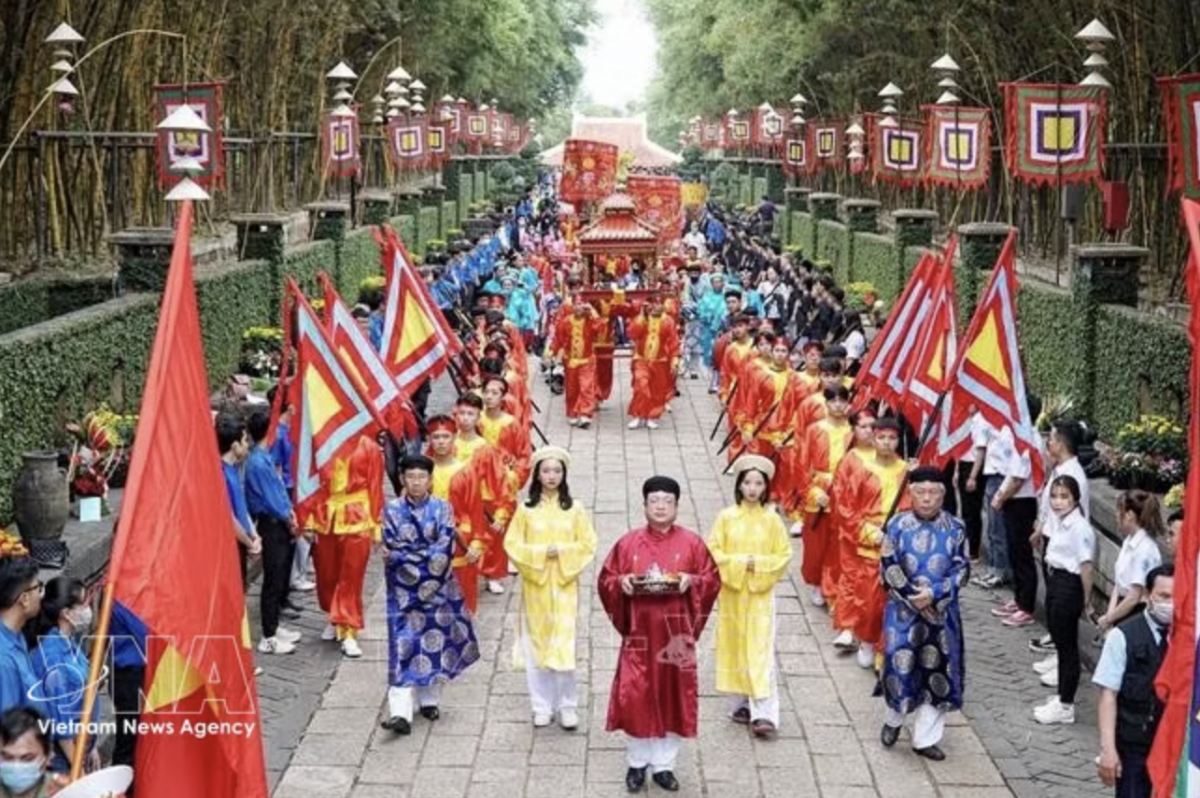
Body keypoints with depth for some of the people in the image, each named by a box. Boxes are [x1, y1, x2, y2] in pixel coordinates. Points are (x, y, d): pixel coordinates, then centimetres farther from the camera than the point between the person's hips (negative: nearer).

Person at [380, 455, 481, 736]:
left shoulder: (442, 508, 0)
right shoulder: (392, 510, 1)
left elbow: (444, 550, -10)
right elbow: (392, 550, -8)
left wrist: (407, 555, -11)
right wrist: (428, 554, -13)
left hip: (438, 588, 1)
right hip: (404, 591, -1)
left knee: (437, 642, 7)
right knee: (404, 647, -8)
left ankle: (429, 699, 26)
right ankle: (401, 712, -15)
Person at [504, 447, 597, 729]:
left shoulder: (574, 508, 0)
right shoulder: (526, 509, 0)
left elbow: (587, 545, 1)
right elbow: (512, 544, -1)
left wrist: (562, 552, -14)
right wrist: (540, 553, -14)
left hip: (564, 586, -1)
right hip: (535, 586, 1)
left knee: (564, 647, -5)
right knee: (535, 646, 5)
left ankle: (568, 706, 8)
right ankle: (542, 706, 16)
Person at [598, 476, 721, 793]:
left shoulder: (692, 542, 0)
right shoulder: (629, 542, 1)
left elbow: (712, 579, 2)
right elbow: (606, 579, 6)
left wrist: (691, 581, -16)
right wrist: (622, 582, -15)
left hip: (675, 633, 0)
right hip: (639, 631, 0)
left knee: (672, 696, 6)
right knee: (635, 697, -2)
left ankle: (663, 765, 20)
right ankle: (637, 763, 16)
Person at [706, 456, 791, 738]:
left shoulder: (772, 519, -1)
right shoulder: (726, 517, 0)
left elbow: (784, 555, 1)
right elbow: (713, 551, -1)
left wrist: (759, 564, -13)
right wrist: (737, 563, -13)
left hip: (760, 593, -1)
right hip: (731, 593, 1)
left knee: (761, 651, -7)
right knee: (735, 647, 7)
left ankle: (764, 712, -10)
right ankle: (742, 702, 21)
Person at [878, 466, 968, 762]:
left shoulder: (955, 529, -1)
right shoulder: (897, 525, -4)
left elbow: (961, 570, -3)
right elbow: (888, 568, -5)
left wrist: (934, 593, -16)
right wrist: (913, 597, -14)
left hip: (942, 612, 2)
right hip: (903, 610, -2)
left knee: (938, 672, 5)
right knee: (901, 666, -4)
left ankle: (926, 737, 19)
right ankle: (893, 720, 26)